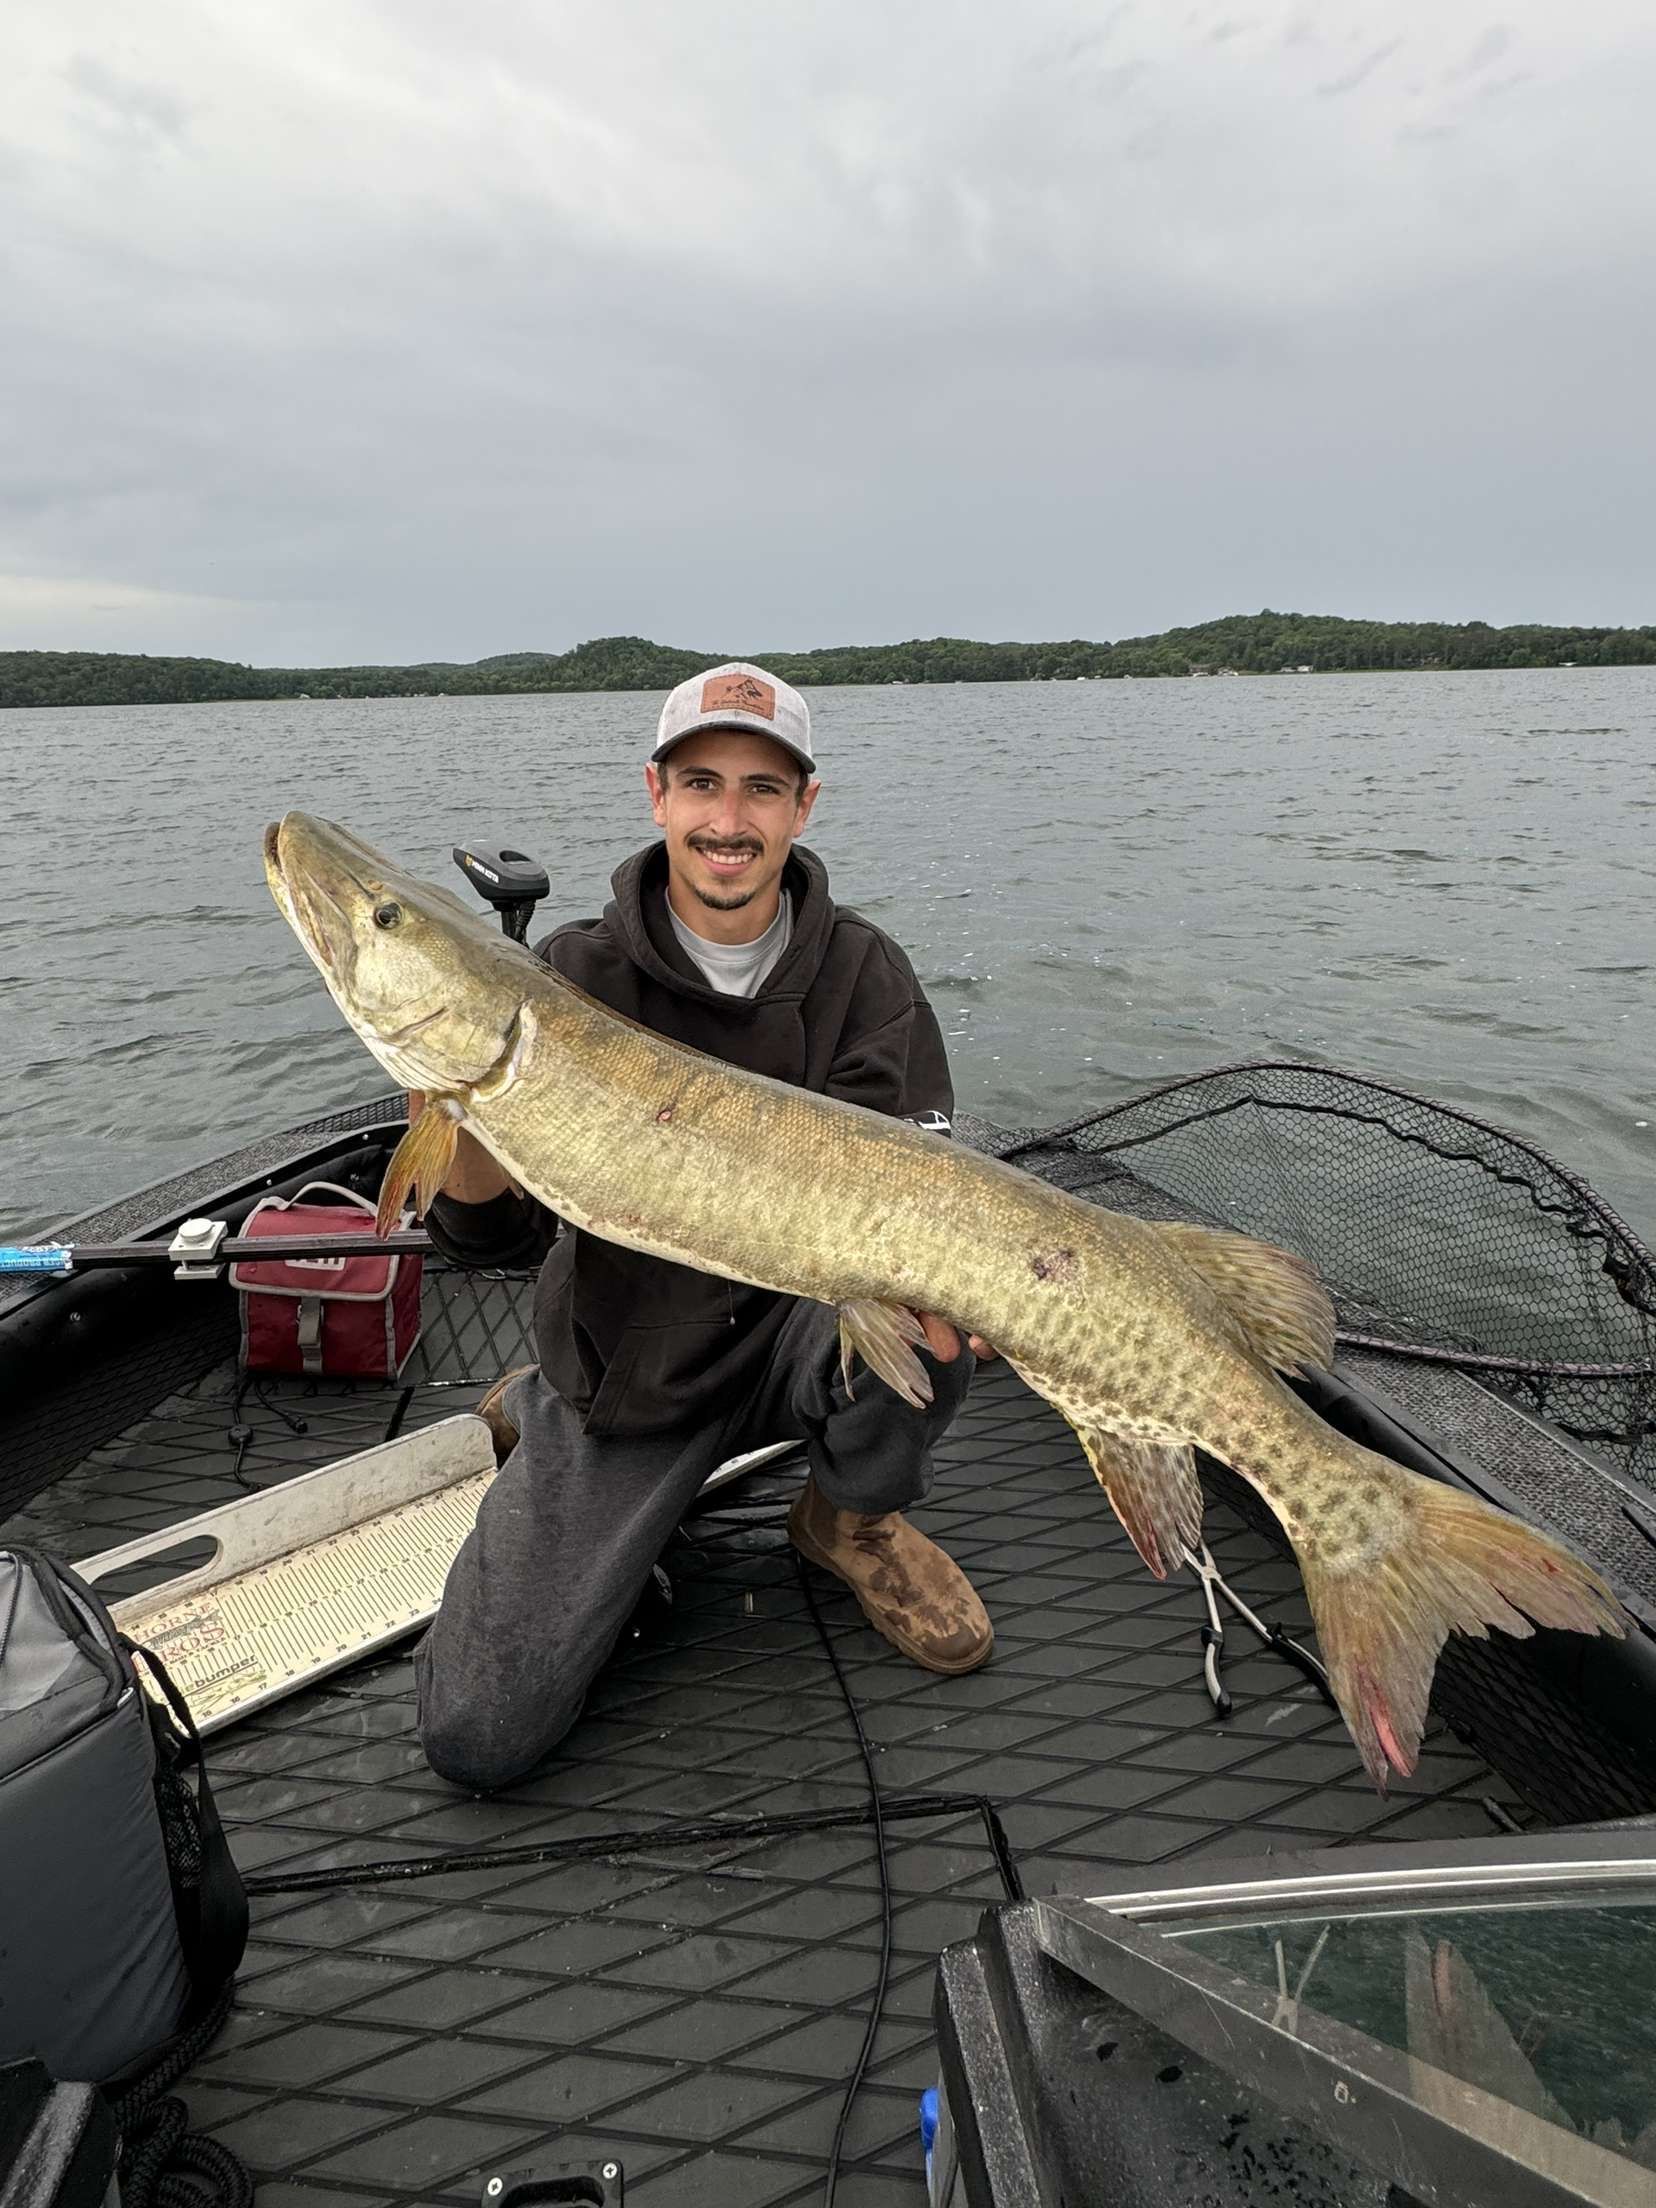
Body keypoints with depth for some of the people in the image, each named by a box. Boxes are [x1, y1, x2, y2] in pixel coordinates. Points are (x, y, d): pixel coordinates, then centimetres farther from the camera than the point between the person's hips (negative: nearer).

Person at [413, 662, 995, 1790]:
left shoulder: (860, 971, -7)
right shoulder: (578, 970, -11)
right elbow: (495, 1233, -14)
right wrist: (465, 1117, -37)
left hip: (794, 1325, 1)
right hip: (621, 1368, 0)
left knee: (921, 1334, -33)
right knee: (481, 1738, -5)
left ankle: (852, 1511, 2)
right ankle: (540, 1424, 22)